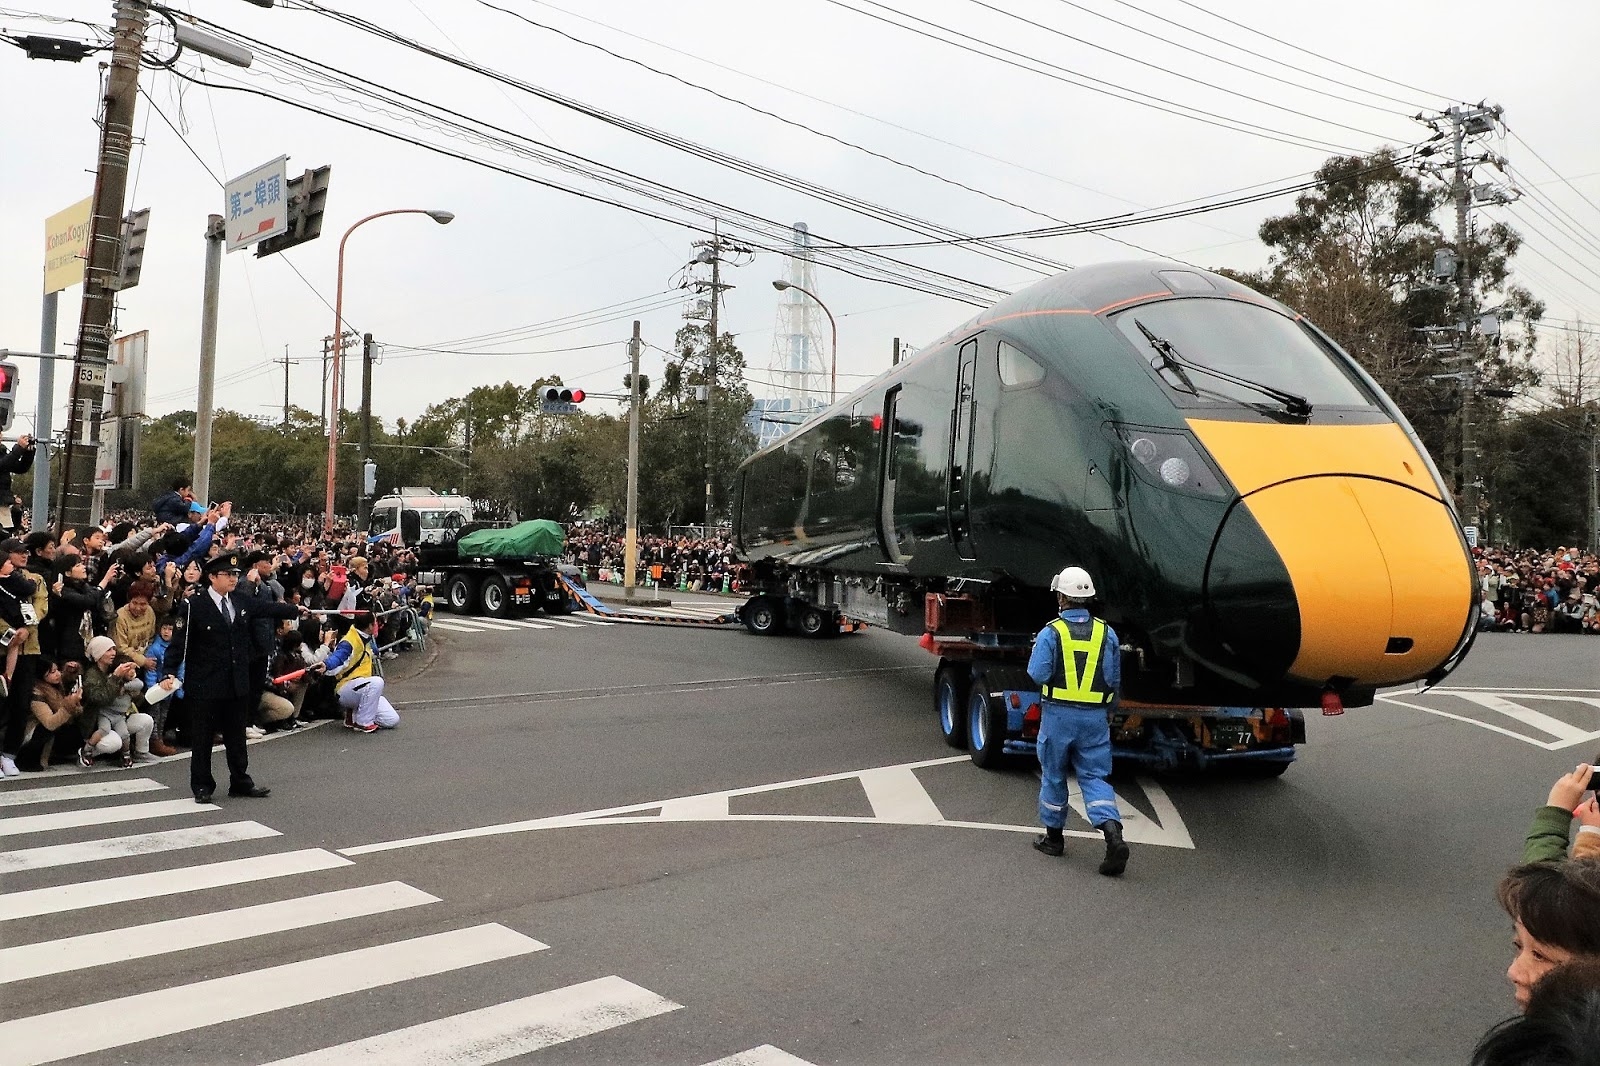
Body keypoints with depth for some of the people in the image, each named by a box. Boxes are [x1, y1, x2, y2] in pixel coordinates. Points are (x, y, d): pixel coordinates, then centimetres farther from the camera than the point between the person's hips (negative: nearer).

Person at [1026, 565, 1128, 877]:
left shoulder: (1051, 633, -11)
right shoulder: (1107, 633, 1)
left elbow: (1038, 674, -14)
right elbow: (1114, 679, 5)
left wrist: (1038, 650, 5)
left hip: (1058, 714, -3)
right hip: (1095, 717, 3)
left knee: (1053, 774, 14)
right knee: (1094, 776, 7)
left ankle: (1054, 837, 26)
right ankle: (1113, 834, -13)